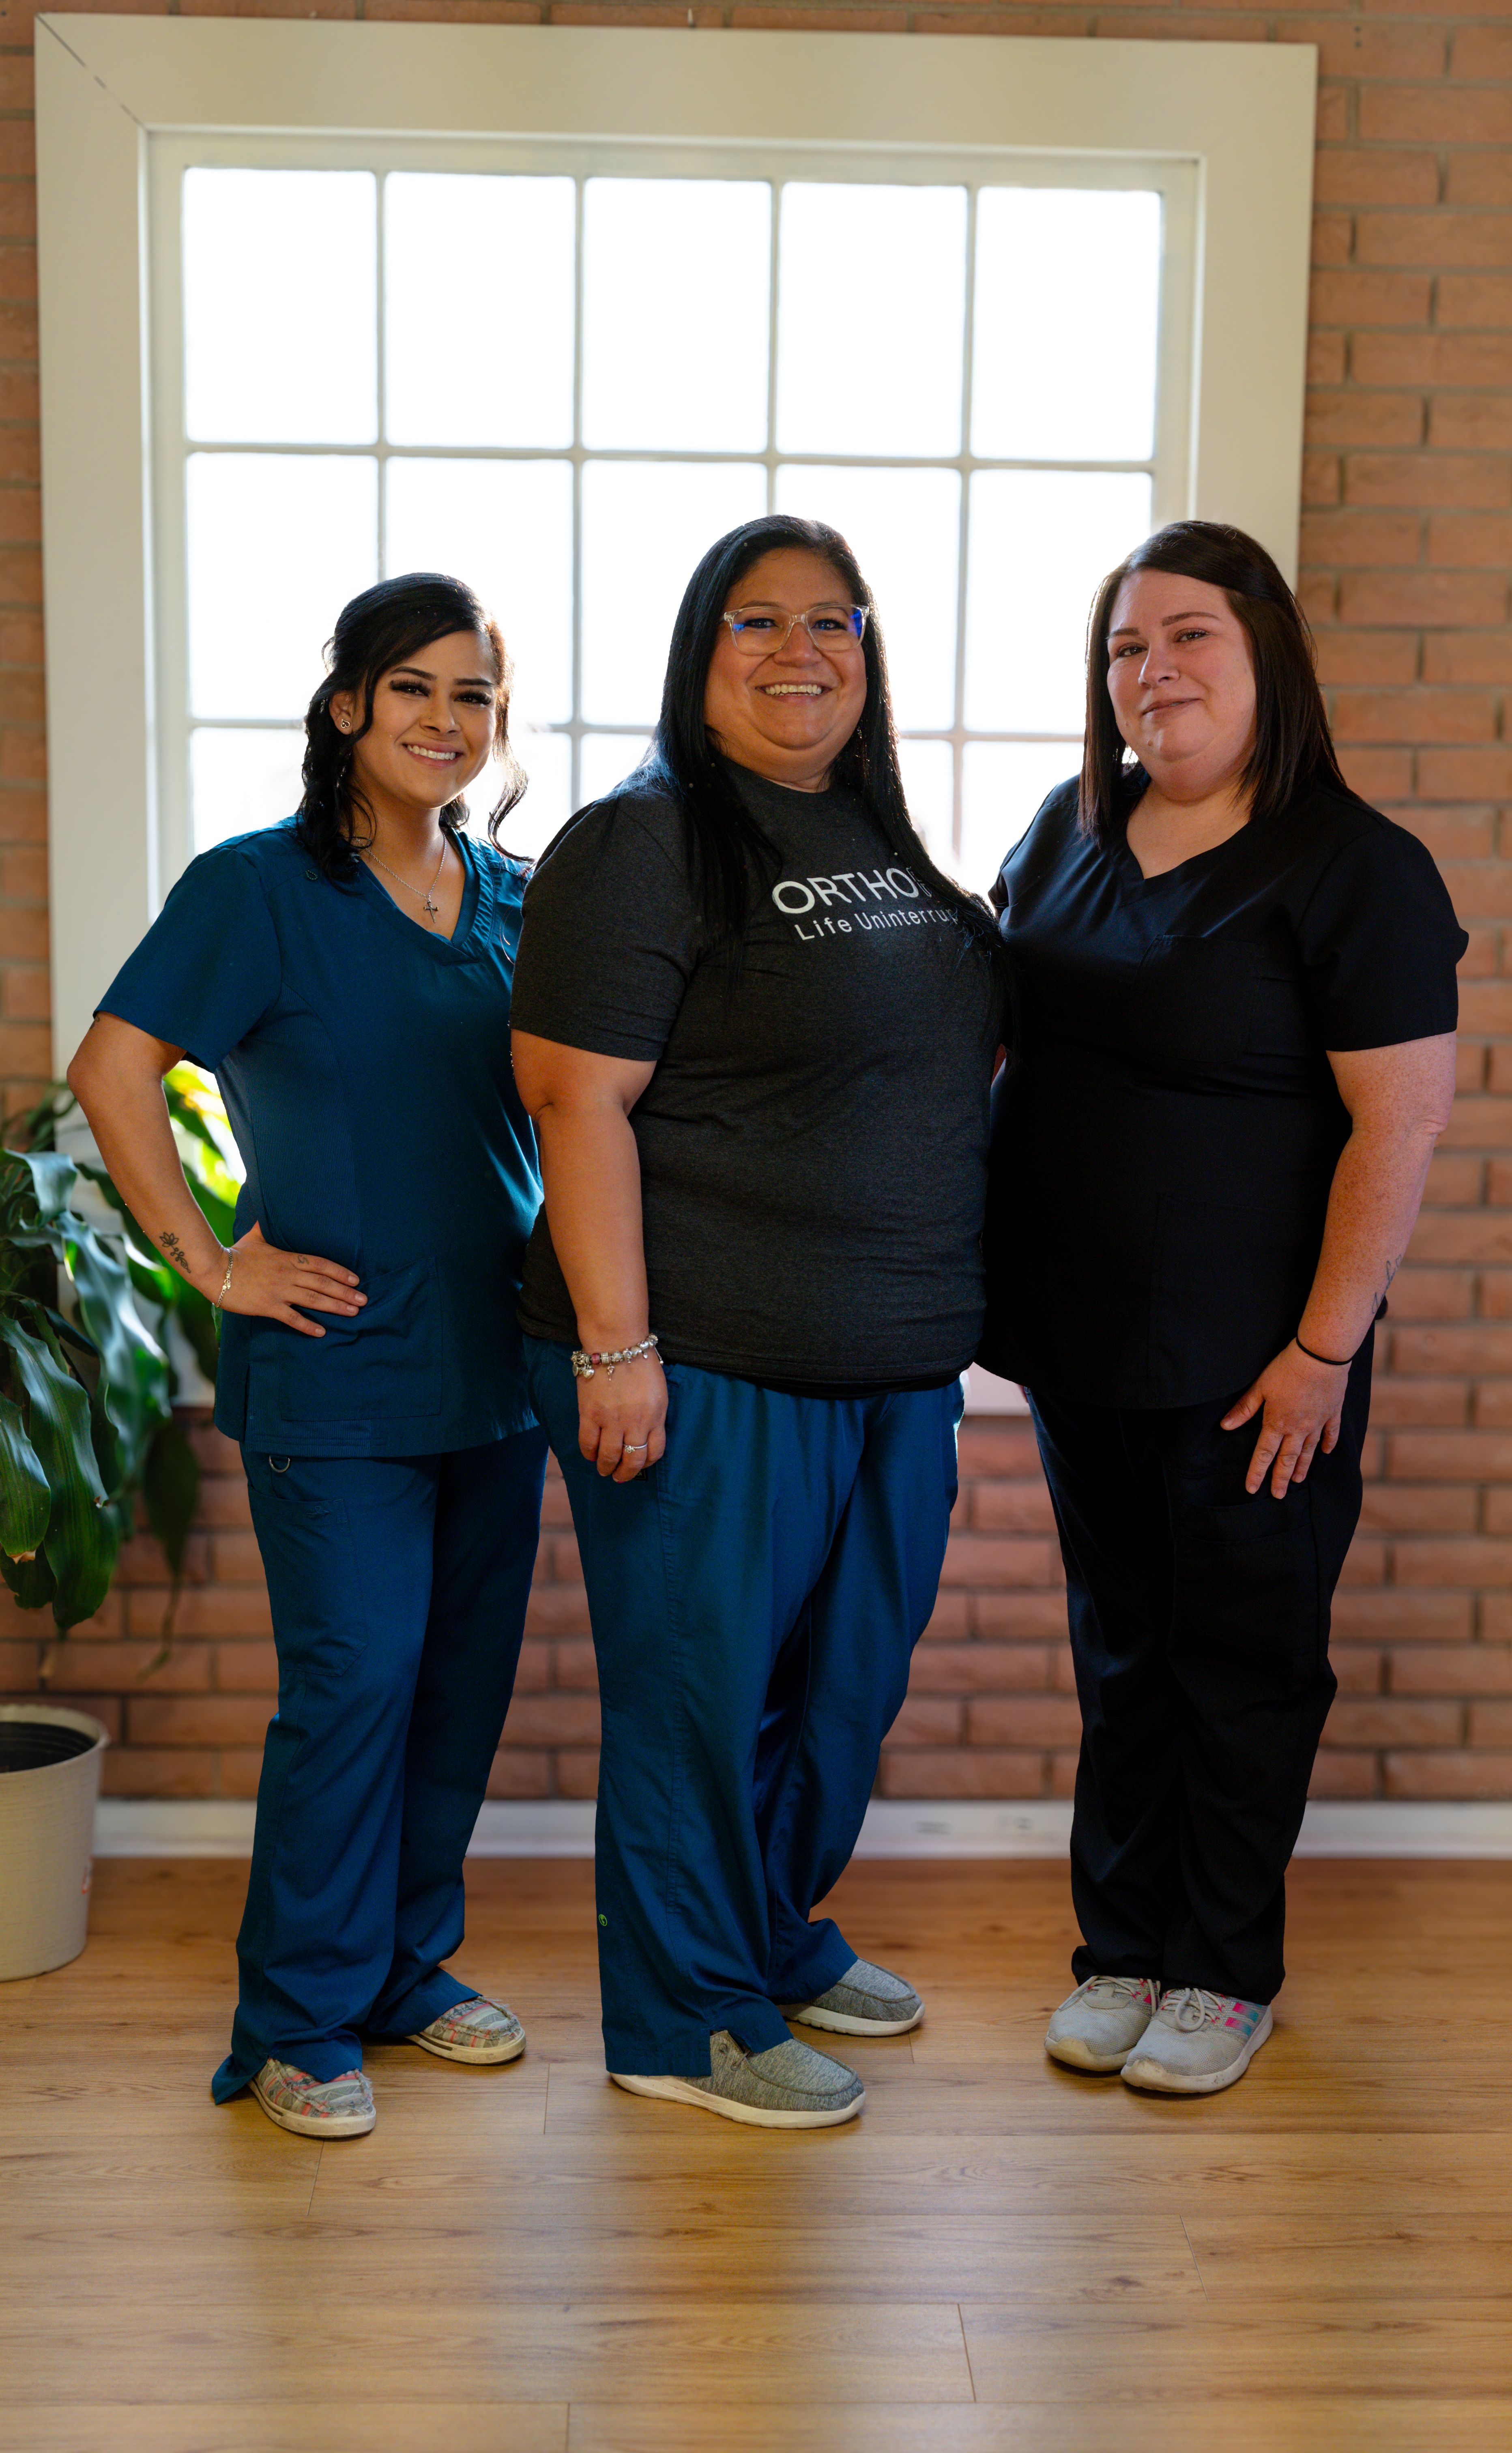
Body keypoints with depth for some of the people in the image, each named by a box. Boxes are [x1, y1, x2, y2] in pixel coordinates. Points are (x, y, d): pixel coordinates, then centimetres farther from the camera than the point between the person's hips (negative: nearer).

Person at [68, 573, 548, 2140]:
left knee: (465, 1678, 11)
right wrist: (212, 1261, -14)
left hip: (494, 1363, 6)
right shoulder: (258, 887, -7)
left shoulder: (515, 900, 9)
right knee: (353, 1684, -4)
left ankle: (407, 1966, 29)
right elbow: (113, 1068, -12)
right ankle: (299, 2022, 12)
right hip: (338, 1372, -6)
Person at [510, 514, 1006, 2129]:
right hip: (705, 1366, -8)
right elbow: (578, 1100, -17)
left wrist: (947, 1309, 18)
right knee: (702, 1683, 4)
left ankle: (778, 1935, 39)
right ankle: (686, 2021, 20)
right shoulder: (641, 844, -10)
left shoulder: (881, 840, 14)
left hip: (896, 1367, 8)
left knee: (849, 1675, 18)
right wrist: (614, 1346, -22)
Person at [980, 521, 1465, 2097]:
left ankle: (1225, 1975, 24)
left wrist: (1324, 1348, -17)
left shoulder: (1354, 868, -12)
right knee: (1119, 1653, 16)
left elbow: (1402, 1121, -15)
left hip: (1248, 1369, -5)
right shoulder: (1071, 829, 6)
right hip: (1081, 1351, 6)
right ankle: (1122, 1950, 30)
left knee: (1243, 1666, 9)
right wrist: (979, 1279, 10)